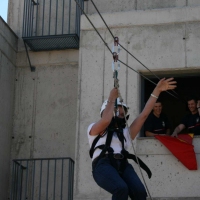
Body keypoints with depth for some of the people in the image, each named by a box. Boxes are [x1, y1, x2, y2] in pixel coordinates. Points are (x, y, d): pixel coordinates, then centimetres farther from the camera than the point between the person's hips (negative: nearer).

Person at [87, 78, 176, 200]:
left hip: (123, 165, 4)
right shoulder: (94, 130, 23)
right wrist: (112, 99, 12)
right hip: (103, 165, -4)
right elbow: (106, 120, -1)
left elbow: (144, 114, 29)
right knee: (121, 189, -36)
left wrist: (157, 90, 25)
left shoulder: (126, 133, 34)